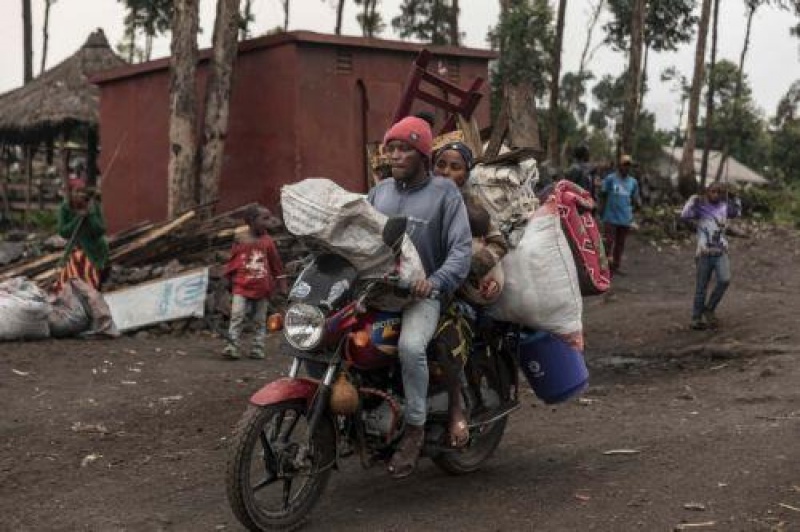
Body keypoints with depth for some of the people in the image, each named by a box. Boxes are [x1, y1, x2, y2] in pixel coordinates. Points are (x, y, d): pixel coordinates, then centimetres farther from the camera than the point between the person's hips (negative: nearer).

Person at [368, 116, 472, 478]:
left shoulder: (444, 193, 1)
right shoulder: (379, 191, 17)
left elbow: (461, 248, -7)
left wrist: (435, 281, -23)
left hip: (420, 295, -6)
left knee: (410, 346, -34)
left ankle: (414, 428, -17)